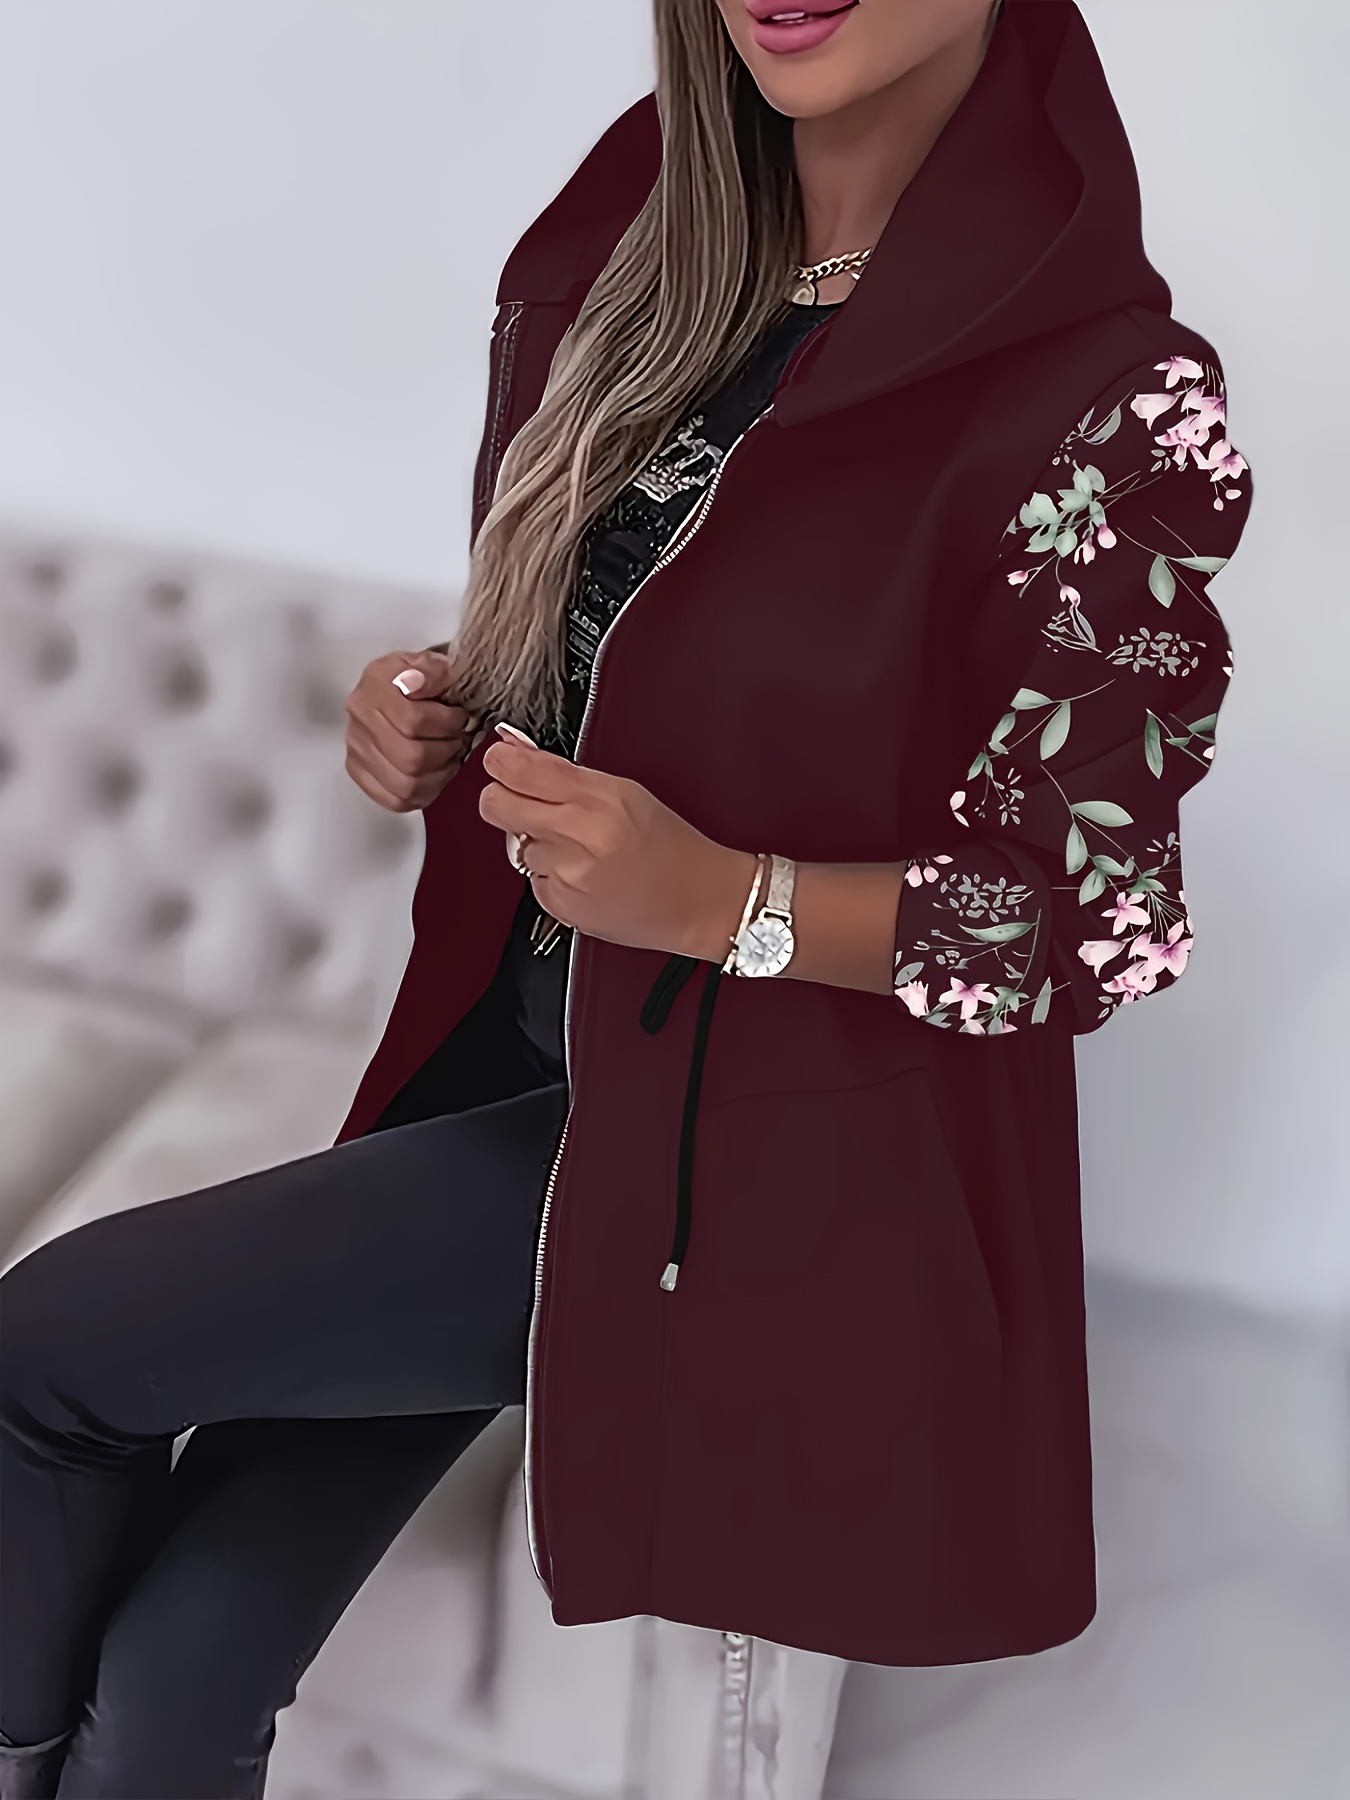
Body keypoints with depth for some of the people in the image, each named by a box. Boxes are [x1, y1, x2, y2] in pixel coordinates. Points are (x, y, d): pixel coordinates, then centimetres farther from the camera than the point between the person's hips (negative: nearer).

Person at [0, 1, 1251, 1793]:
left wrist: (724, 898, -26)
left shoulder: (1105, 393, -19)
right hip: (508, 1041, 6)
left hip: (763, 1151, -6)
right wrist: (435, 707, -5)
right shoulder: (628, 250, 2)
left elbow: (1096, 920, -14)